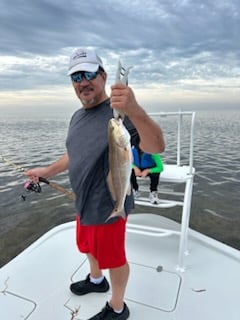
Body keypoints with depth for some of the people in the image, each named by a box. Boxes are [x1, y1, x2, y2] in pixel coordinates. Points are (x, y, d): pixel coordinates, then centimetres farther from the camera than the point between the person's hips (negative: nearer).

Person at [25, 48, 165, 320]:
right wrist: (47, 171, 20)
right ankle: (96, 280, 58)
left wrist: (135, 110, -50)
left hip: (107, 207, -8)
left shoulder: (118, 112, -21)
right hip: (84, 203, 9)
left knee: (113, 258, 13)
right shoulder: (77, 116, 7)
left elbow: (157, 147, -34)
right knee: (89, 247, 28)